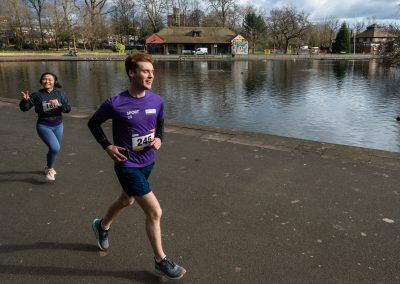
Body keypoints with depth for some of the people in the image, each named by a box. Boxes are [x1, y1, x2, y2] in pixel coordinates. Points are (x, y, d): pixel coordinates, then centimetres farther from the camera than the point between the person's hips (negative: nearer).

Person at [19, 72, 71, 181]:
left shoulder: (60, 93, -4)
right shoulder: (37, 95, -9)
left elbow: (68, 109, -6)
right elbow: (24, 108, -6)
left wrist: (59, 104, -24)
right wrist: (25, 100, -26)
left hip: (58, 125, 4)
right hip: (44, 126, -4)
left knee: (55, 148, 18)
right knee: (55, 148, -21)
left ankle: (48, 167, 48)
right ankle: (50, 170, 5)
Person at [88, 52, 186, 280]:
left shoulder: (157, 101, -7)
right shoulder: (115, 104, -20)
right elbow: (93, 123, -2)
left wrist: (159, 139, -8)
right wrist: (107, 146, -11)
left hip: (148, 163, 6)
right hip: (127, 165, -6)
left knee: (127, 200, 28)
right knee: (155, 211, -7)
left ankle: (102, 226, 58)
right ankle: (161, 261, 15)